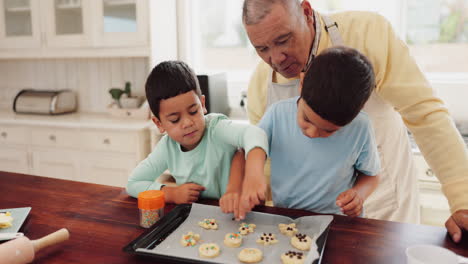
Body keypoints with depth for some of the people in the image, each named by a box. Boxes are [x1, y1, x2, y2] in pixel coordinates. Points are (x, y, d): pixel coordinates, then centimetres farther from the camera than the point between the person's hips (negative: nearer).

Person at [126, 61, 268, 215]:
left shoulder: (217, 128, -19)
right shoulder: (167, 147, -5)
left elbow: (254, 134, -40)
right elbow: (133, 183, 3)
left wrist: (254, 176, -58)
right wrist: (171, 193, -11)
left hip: (233, 212, -4)